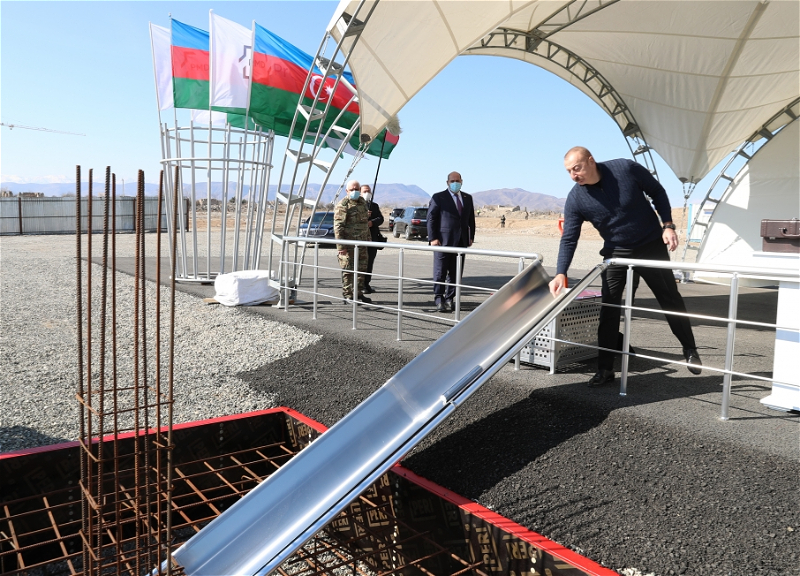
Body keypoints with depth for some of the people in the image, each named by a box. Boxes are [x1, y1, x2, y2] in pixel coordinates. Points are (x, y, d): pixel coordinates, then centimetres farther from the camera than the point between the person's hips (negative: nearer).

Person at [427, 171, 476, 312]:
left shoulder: (468, 198, 15)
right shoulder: (438, 198, 0)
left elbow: (471, 219, 18)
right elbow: (431, 218, -4)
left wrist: (471, 236, 9)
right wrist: (433, 238, -12)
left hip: (461, 241, 5)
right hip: (443, 241, -5)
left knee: (456, 273, 7)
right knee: (440, 272, -3)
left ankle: (449, 299, 16)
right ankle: (439, 300, 4)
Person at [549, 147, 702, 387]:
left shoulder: (626, 168, -19)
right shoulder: (575, 200, -16)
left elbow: (657, 192, -5)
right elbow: (569, 239, -17)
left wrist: (667, 225, -13)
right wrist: (561, 273, -30)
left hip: (652, 246, -1)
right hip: (615, 253, 1)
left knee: (670, 299, 10)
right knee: (608, 309, -7)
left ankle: (690, 351, 31)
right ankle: (605, 369, 2)